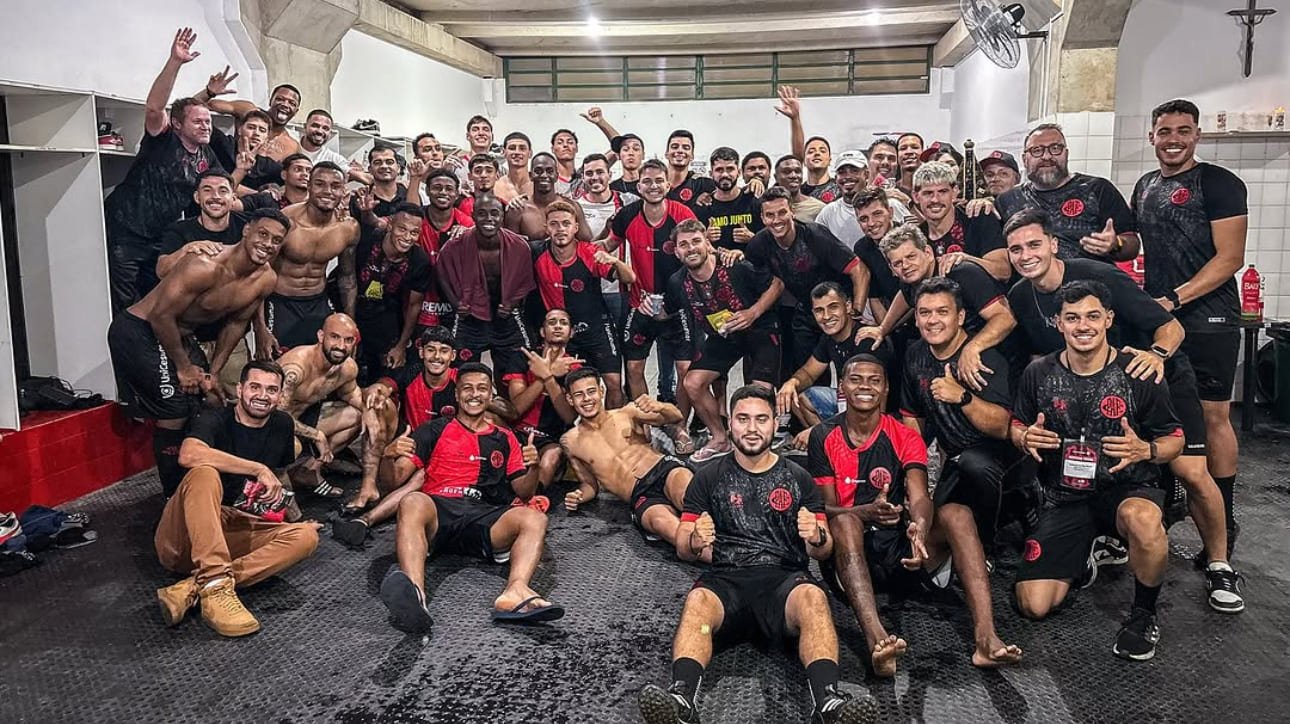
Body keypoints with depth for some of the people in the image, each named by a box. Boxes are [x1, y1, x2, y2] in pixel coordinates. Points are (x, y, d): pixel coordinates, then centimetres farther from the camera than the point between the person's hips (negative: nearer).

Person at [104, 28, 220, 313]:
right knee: (125, 308, -5)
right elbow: (154, 107, -30)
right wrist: (175, 62, -41)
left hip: (161, 236, 7)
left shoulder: (207, 156, 7)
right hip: (125, 231, -7)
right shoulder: (163, 141, -12)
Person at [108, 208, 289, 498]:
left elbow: (235, 323, 9)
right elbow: (162, 315, -25)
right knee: (174, 413, -9)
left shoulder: (267, 280, -6)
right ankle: (175, 497, 6)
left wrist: (213, 372, 6)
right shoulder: (205, 266, -30)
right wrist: (183, 366, -15)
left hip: (180, 334, 8)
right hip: (137, 331, -8)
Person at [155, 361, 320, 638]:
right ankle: (215, 587, -45)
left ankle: (190, 589, -31)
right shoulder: (215, 420, -6)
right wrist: (259, 470, -27)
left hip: (233, 536, 5)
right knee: (205, 474, -33)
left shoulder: (281, 424, 11)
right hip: (182, 539, -5)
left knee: (306, 537, -20)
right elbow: (189, 454, -29)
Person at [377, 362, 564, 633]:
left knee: (535, 518, -26)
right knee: (412, 502, -36)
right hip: (437, 510, -2)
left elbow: (523, 492, 22)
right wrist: (391, 458, -12)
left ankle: (516, 592, -55)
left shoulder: (504, 439, 26)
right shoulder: (435, 431, 20)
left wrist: (532, 468, 0)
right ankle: (414, 593, -61)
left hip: (484, 517, 2)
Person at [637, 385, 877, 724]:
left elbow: (823, 551, 14)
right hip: (727, 578, 0)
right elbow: (682, 549, 12)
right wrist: (695, 541, -14)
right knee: (697, 602, -34)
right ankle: (682, 697, -53)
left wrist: (816, 537, -11)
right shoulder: (708, 477, 15)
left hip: (786, 577, 0)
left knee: (813, 598, -35)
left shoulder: (797, 478, 16)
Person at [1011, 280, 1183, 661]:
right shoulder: (1039, 373, -1)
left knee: (1141, 518, -42)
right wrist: (1025, 438, -13)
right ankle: (1080, 560, 26)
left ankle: (1144, 615, -12)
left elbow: (1175, 438, 0)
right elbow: (1016, 425, 12)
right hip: (1064, 498, 2)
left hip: (1128, 489, -2)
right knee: (1033, 606, -11)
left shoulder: (1137, 372, -7)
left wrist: (1145, 450, -22)